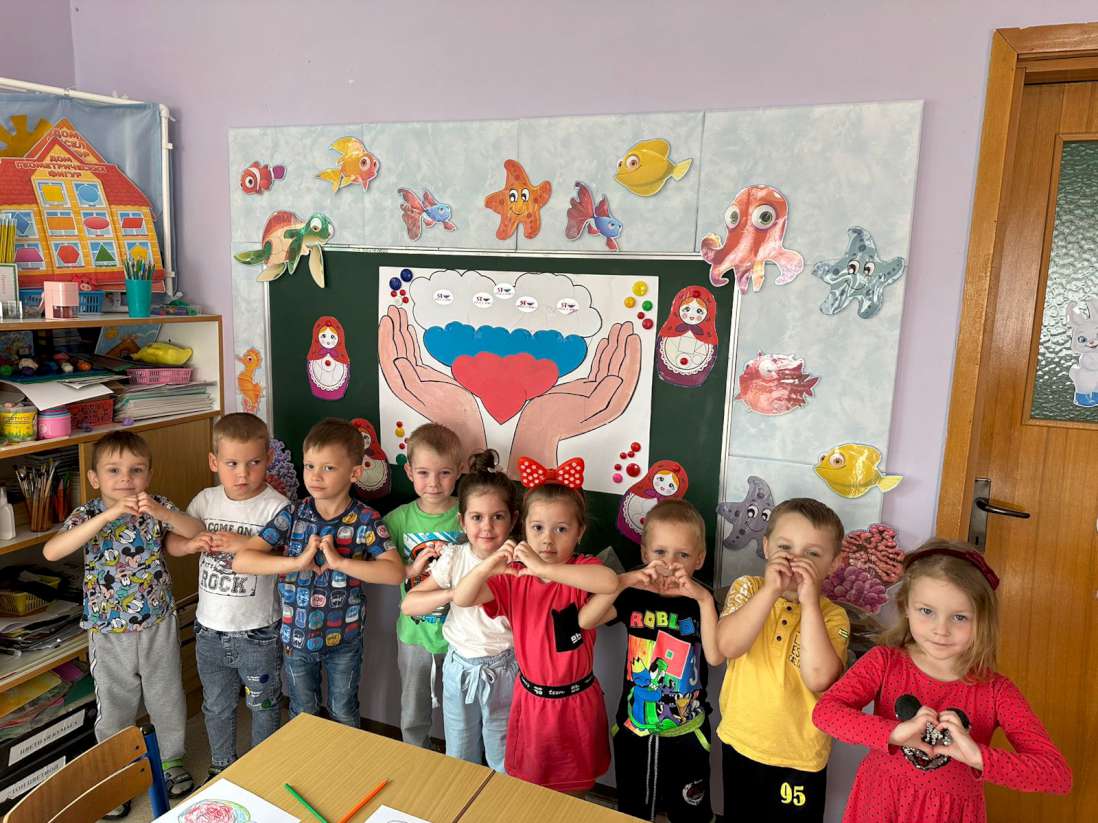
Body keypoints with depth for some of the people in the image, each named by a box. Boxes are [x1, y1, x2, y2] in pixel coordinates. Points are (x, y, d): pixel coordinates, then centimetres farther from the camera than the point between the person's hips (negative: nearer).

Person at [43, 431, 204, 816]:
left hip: (158, 626, 1)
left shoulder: (158, 506, -9)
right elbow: (51, 551, -31)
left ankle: (171, 760, 42)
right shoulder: (87, 515, -13)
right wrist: (109, 513, -40)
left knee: (168, 699, 18)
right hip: (109, 634, -1)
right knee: (114, 708, 16)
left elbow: (198, 533, -20)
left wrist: (160, 513, -36)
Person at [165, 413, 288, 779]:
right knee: (217, 705, 23)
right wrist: (193, 543, -15)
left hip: (258, 632, -4)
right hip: (210, 629, 4)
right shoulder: (206, 501, -2)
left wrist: (245, 545, -31)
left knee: (263, 705, 15)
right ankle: (221, 766, 45)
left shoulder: (276, 507, -17)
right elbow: (171, 543, 7)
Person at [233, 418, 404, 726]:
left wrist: (340, 561, -31)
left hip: (344, 638, -1)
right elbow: (240, 560, -17)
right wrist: (297, 562, -28)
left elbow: (395, 572, -25)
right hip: (296, 636, 2)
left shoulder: (365, 520, -15)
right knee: (302, 716, 22)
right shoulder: (293, 515, -11)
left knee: (344, 715, 20)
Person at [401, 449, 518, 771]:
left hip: (504, 670, -2)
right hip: (460, 667, 2)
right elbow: (408, 604, -10)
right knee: (459, 759, 20)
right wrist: (453, 592, -25)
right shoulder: (454, 558, -9)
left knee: (504, 762, 12)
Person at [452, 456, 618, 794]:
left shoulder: (582, 569, -16)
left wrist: (545, 568, -45)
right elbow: (461, 599, -16)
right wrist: (489, 566, -34)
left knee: (573, 792, 17)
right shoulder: (514, 577, -6)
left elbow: (610, 582, -41)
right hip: (531, 700, 3)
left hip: (577, 702, -2)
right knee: (527, 785, 20)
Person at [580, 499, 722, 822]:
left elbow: (715, 656, -23)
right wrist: (624, 580, -29)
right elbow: (585, 620, -21)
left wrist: (704, 600, -31)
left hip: (686, 732, -1)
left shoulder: (700, 601, -9)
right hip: (633, 726, 1)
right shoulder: (635, 596, -7)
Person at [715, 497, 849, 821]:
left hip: (800, 758, -2)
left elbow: (818, 678, -29)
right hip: (741, 744, 2)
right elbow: (728, 645, -24)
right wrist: (770, 590, -28)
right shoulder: (748, 589, -7)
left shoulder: (832, 616, -11)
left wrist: (809, 601, -28)